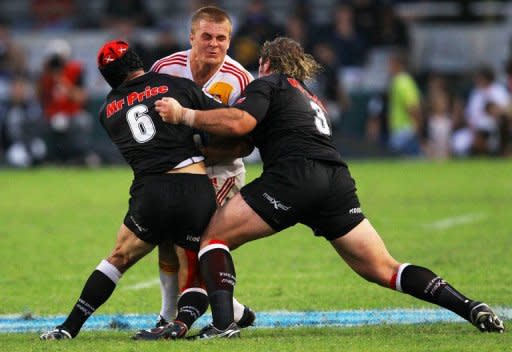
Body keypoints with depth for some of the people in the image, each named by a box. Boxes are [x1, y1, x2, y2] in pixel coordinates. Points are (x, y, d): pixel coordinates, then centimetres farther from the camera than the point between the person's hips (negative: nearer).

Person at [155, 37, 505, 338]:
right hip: (338, 180, 7)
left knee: (214, 237, 4)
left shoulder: (268, 84, 13)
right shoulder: (312, 100, 36)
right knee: (383, 270, 8)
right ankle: (472, 309, -6)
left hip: (295, 174, -7)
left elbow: (239, 122, -6)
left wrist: (183, 115, 2)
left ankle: (223, 323, -16)